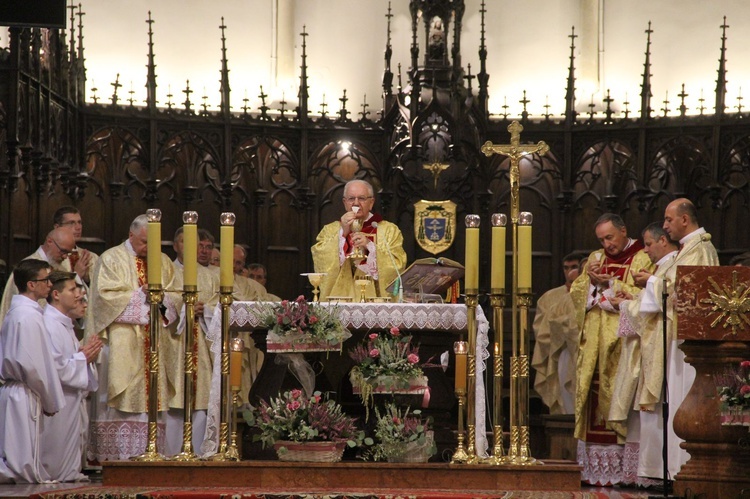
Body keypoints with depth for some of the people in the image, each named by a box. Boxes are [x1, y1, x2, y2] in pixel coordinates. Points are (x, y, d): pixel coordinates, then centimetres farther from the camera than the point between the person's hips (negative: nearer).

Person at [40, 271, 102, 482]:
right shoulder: (49, 325, -18)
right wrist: (83, 357, -15)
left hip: (73, 400, 11)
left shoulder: (65, 325, 17)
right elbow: (54, 367, -26)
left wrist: (88, 355, 4)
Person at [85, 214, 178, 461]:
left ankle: (149, 449, 0)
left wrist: (161, 296, -10)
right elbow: (106, 295, -9)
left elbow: (175, 297, 12)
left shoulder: (163, 262, 17)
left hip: (155, 344, 5)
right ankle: (116, 453, -9)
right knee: (121, 397, -9)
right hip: (122, 343, -4)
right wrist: (142, 294, -12)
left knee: (153, 396, -1)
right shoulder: (111, 259, 3)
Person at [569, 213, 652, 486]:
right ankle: (594, 469, 0)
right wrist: (589, 278, -4)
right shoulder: (596, 258, 19)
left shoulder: (641, 259, 2)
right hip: (594, 342, 5)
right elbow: (575, 293, 14)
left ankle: (619, 469, -10)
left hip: (621, 342, -5)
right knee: (592, 398, -1)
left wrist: (609, 282, -11)